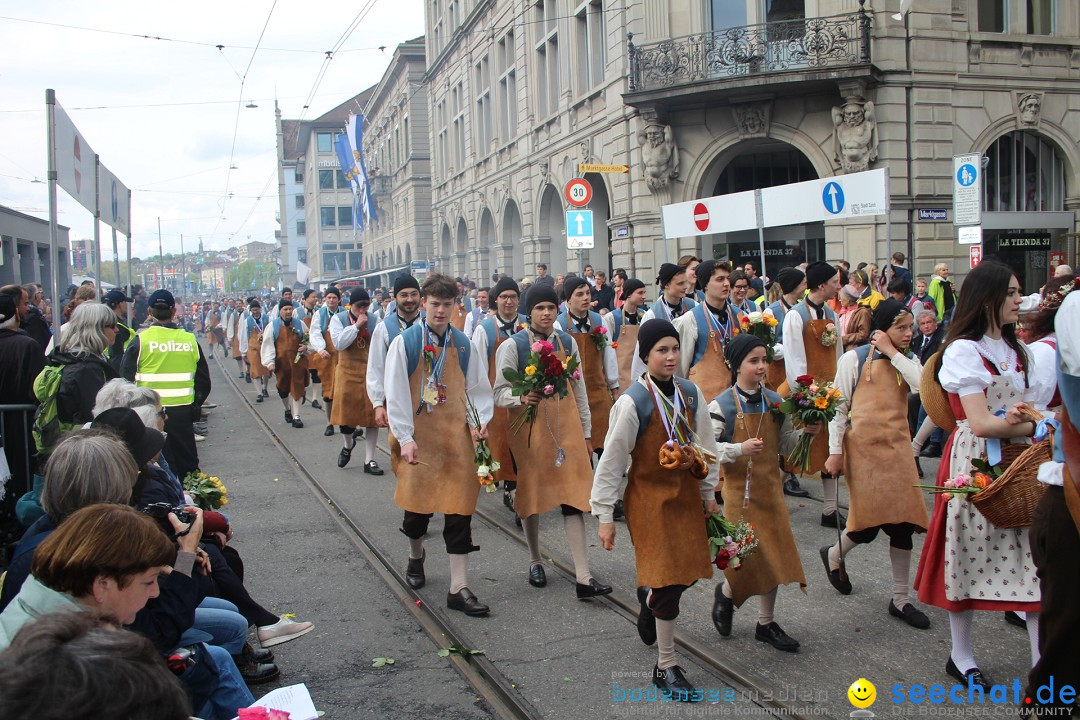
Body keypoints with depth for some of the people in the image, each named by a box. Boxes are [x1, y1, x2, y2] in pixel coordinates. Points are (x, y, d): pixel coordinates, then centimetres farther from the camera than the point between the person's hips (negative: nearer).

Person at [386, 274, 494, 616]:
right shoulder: (405, 342, -5)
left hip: (456, 437, 2)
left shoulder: (463, 344, 5)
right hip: (418, 437, -2)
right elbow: (396, 393, -8)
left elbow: (477, 388, 11)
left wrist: (480, 419, -5)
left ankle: (458, 588, 7)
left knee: (460, 510, 0)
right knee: (417, 503, 10)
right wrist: (405, 438, -13)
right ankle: (415, 556, 43)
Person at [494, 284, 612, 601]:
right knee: (532, 493, 10)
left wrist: (586, 432, 14)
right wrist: (522, 397, -30)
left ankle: (583, 578, -6)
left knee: (573, 496, -5)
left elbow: (579, 389, 14)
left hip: (566, 426, 2)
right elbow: (500, 392, -8)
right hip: (529, 428, -2)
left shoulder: (568, 342, 7)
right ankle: (535, 562, 32)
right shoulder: (513, 345, -5)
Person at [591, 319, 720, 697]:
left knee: (688, 571, 11)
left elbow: (705, 445, 12)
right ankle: (666, 667, 11)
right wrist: (604, 515, -11)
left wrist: (708, 492, 15)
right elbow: (612, 460, -13)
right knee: (668, 578, -5)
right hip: (650, 497, -6)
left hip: (686, 493, 6)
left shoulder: (690, 393, -1)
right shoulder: (632, 402, -17)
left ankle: (650, 601, 47)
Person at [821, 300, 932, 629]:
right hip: (863, 445, -5)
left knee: (903, 520, 2)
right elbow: (838, 407, -3)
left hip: (897, 446, 5)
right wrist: (835, 451, -7)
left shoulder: (909, 361, 11)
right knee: (871, 517, -6)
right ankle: (834, 555, 26)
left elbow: (923, 385, -11)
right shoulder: (854, 359, -2)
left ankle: (901, 599, 13)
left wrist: (893, 353, -9)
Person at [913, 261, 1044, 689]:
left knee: (1035, 555, 2)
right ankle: (961, 655, 19)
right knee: (971, 556, 3)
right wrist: (1037, 424, -9)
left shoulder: (1017, 350, 16)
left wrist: (1016, 421, -12)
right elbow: (981, 423, -16)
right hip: (976, 462, -6)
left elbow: (1028, 408, 10)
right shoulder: (964, 351, -9)